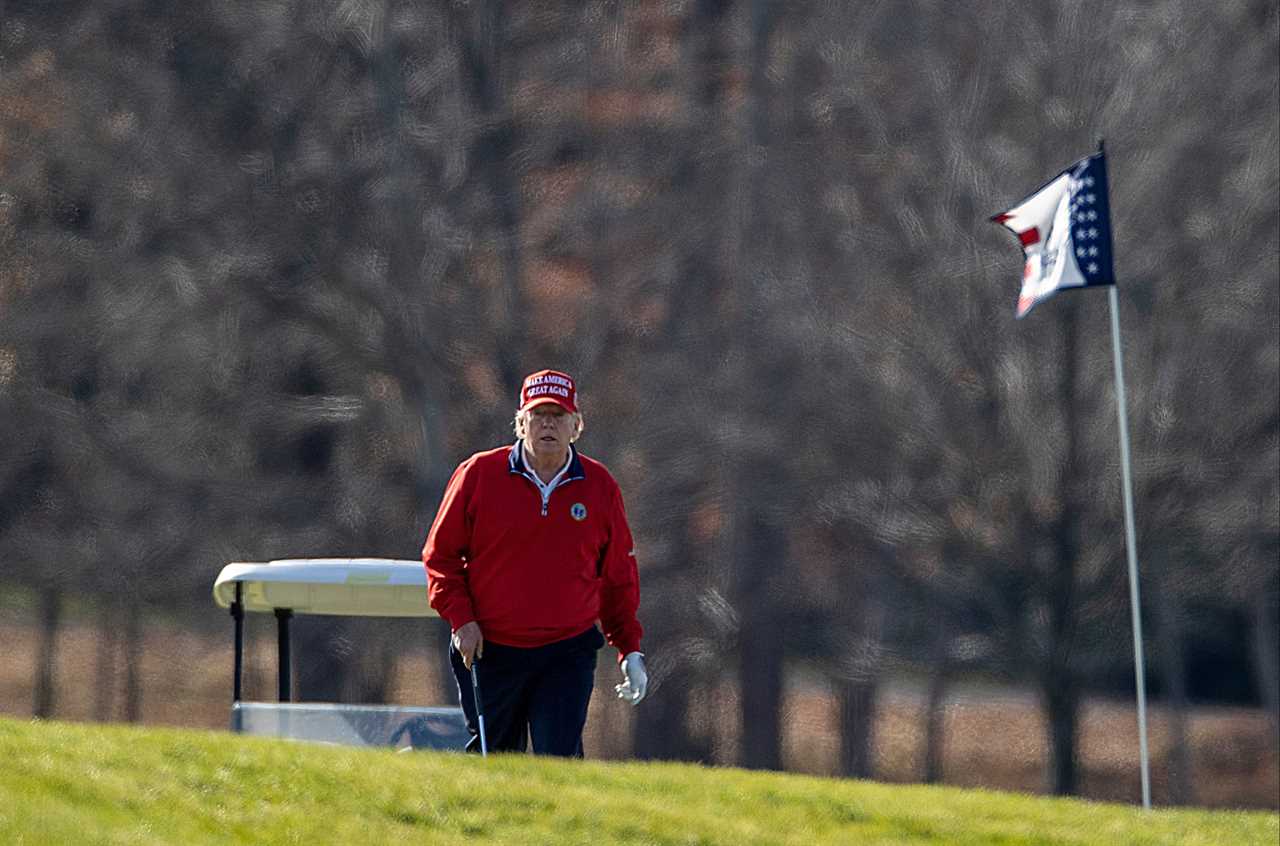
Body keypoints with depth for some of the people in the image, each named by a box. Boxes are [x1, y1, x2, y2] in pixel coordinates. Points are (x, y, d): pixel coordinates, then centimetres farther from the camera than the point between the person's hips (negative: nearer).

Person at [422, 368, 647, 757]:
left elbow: (619, 575, 12)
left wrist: (630, 650, 8)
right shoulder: (478, 474, -1)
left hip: (568, 653, 0)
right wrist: (460, 618, -7)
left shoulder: (600, 486, 4)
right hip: (487, 650, 0)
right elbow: (440, 554, 5)